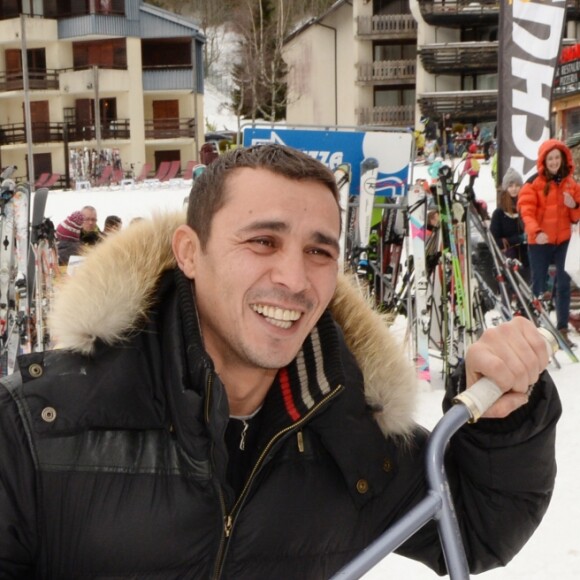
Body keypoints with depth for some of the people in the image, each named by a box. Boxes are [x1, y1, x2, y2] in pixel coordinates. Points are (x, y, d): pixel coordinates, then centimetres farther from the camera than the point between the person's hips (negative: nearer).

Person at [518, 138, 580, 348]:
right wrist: (536, 231, -34)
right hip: (539, 242, -4)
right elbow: (527, 211, -17)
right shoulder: (533, 184, -8)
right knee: (539, 286, 5)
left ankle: (562, 330, 12)